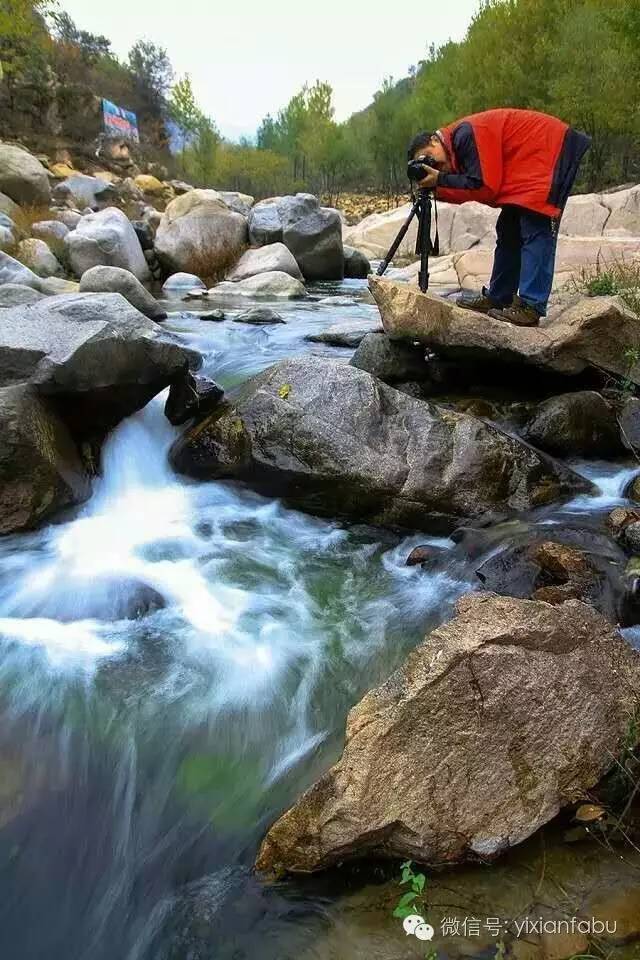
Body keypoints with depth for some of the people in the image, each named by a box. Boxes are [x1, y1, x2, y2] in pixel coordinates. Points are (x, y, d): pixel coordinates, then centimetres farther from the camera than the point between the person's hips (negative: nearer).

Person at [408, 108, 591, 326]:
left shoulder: (465, 135, -19)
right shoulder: (456, 147, 11)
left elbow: (485, 186, -23)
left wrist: (440, 180, -17)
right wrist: (436, 188, -8)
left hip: (551, 148, -11)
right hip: (530, 163, 11)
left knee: (536, 231, -17)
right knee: (510, 230, 12)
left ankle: (531, 307, -20)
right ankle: (498, 297, 18)